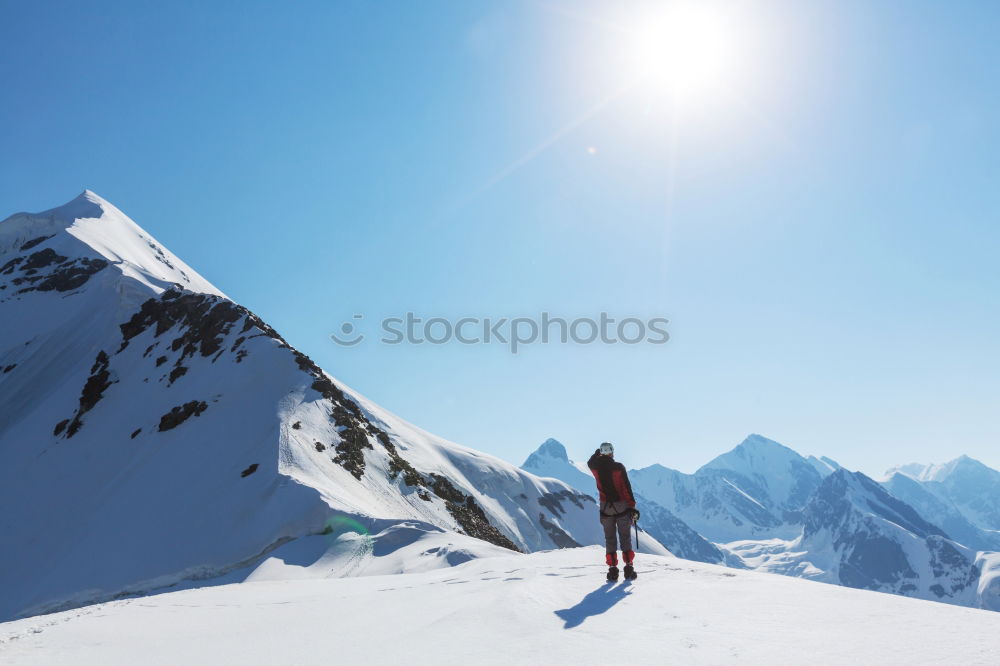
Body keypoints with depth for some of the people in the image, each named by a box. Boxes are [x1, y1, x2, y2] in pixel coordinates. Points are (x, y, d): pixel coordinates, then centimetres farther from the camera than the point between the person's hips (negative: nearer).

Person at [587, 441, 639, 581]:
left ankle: (612, 568, 3)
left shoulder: (596, 467, -3)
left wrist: (597, 452, 40)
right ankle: (628, 567, 4)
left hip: (605, 507, 2)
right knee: (625, 537, 8)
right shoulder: (619, 467, -11)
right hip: (621, 506, -2)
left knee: (610, 538, 9)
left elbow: (590, 462, 24)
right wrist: (632, 506, -4)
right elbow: (627, 488, -10)